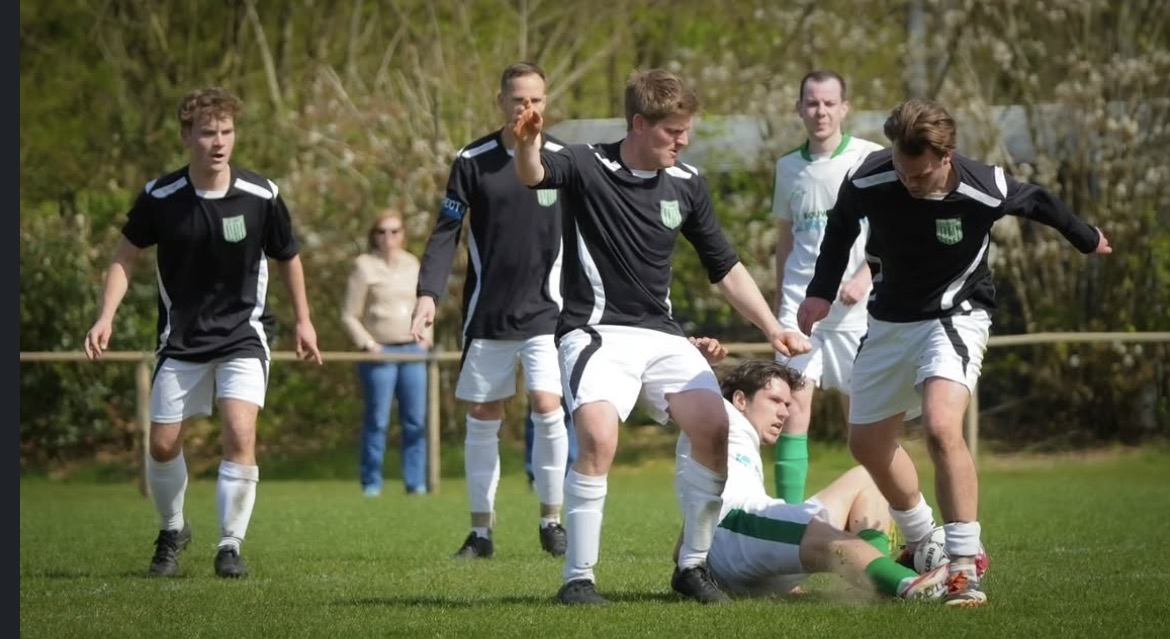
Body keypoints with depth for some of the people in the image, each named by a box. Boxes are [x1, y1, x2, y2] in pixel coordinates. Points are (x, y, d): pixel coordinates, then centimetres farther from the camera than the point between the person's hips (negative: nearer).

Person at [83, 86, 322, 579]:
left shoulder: (261, 196, -11)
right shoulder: (160, 197, -11)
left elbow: (287, 258, 6)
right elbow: (127, 254, 3)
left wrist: (303, 321, 12)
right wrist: (106, 317, -7)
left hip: (243, 334, -1)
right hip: (181, 339, 2)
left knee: (240, 432, -20)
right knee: (162, 445, 3)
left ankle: (230, 545, -7)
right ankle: (172, 531, 31)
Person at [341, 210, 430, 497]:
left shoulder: (412, 265, 13)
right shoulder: (364, 266, -2)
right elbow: (349, 315, -1)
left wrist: (425, 338, 7)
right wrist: (368, 344, -11)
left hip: (413, 351, 5)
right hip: (380, 352, -5)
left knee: (416, 420, 3)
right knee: (377, 420, -4)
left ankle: (416, 482, 8)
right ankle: (371, 483, 2)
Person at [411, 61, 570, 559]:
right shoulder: (473, 161, -2)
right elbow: (446, 232, -1)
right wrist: (428, 294, -11)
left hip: (545, 311, -1)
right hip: (486, 313, 1)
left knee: (548, 407, -13)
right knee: (482, 418, 4)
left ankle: (552, 520, 2)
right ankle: (481, 530, 13)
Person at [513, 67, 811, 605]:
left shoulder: (686, 185, 7)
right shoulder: (585, 167, -7)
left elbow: (725, 268, 15)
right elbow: (533, 175, -29)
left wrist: (772, 328, 7)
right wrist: (528, 145, -52)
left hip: (661, 334, 5)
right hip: (595, 332, -5)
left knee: (715, 429, -13)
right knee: (598, 437, -27)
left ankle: (692, 565, 5)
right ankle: (578, 578, -16)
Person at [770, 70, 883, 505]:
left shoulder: (871, 159, -1)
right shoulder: (788, 168, 12)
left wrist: (865, 277, -16)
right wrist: (779, 300, 18)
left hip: (855, 306, -3)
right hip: (800, 302, 3)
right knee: (794, 401, -9)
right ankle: (790, 512, -12)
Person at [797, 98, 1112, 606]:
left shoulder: (985, 191, -26)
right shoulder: (867, 182, -22)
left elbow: (1035, 202, -2)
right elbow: (840, 228, 3)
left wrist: (1086, 239, 15)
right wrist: (821, 292, 2)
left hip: (954, 316, -5)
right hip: (890, 319, 5)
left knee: (941, 427, -28)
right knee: (867, 444, 13)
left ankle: (966, 567, -22)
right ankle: (921, 544, 38)